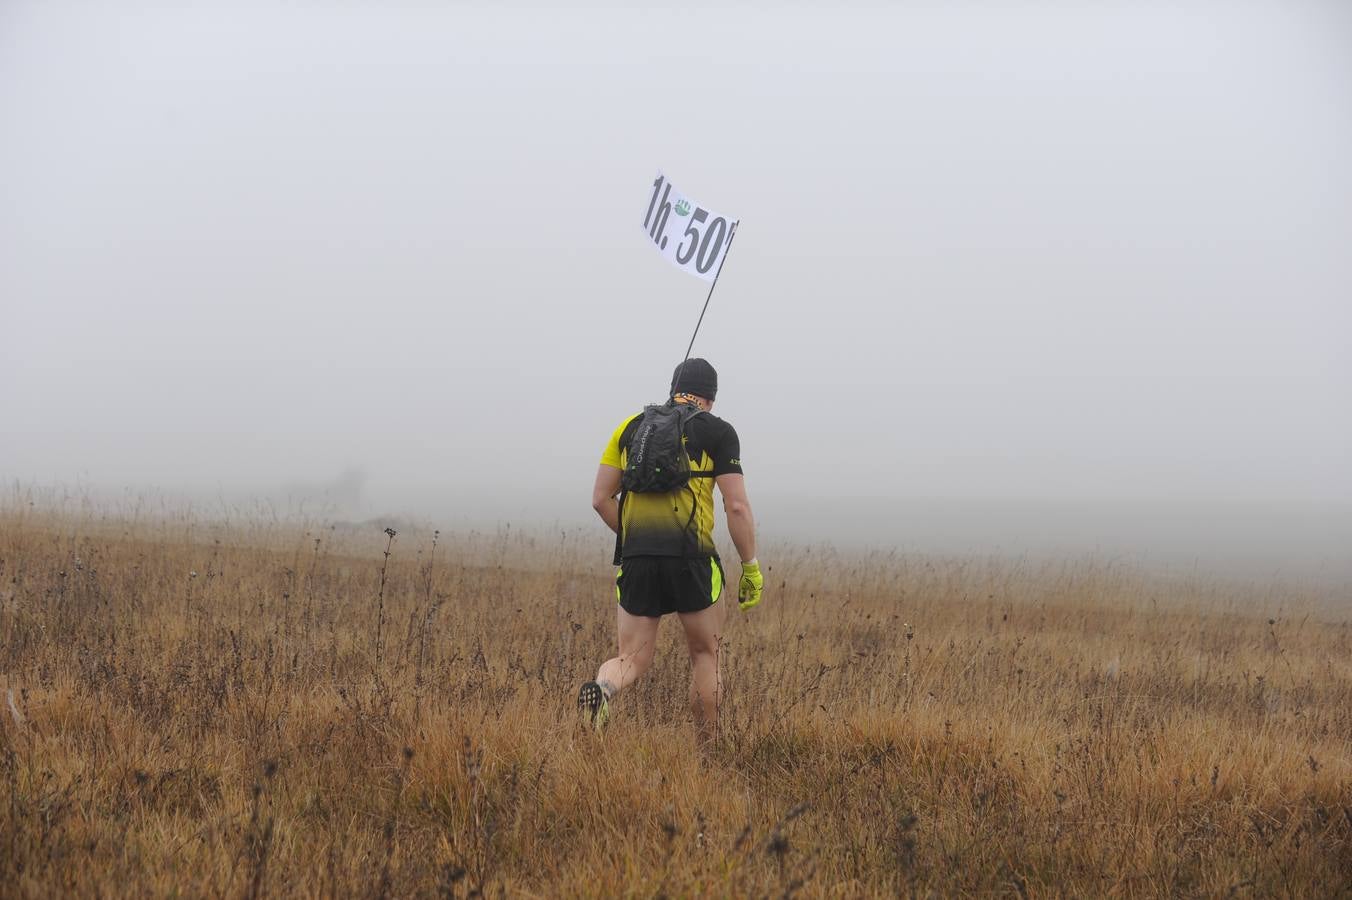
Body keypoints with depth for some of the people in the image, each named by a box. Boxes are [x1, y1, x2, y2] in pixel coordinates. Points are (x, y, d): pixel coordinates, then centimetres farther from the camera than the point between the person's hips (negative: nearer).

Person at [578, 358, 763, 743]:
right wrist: (751, 568, 4)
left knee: (633, 659, 8)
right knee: (706, 654, 16)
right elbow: (737, 506, -2)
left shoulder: (632, 425, 16)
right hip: (690, 558, -3)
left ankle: (601, 689, -26)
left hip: (635, 558, 3)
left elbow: (601, 498, 11)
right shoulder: (717, 431, 6)